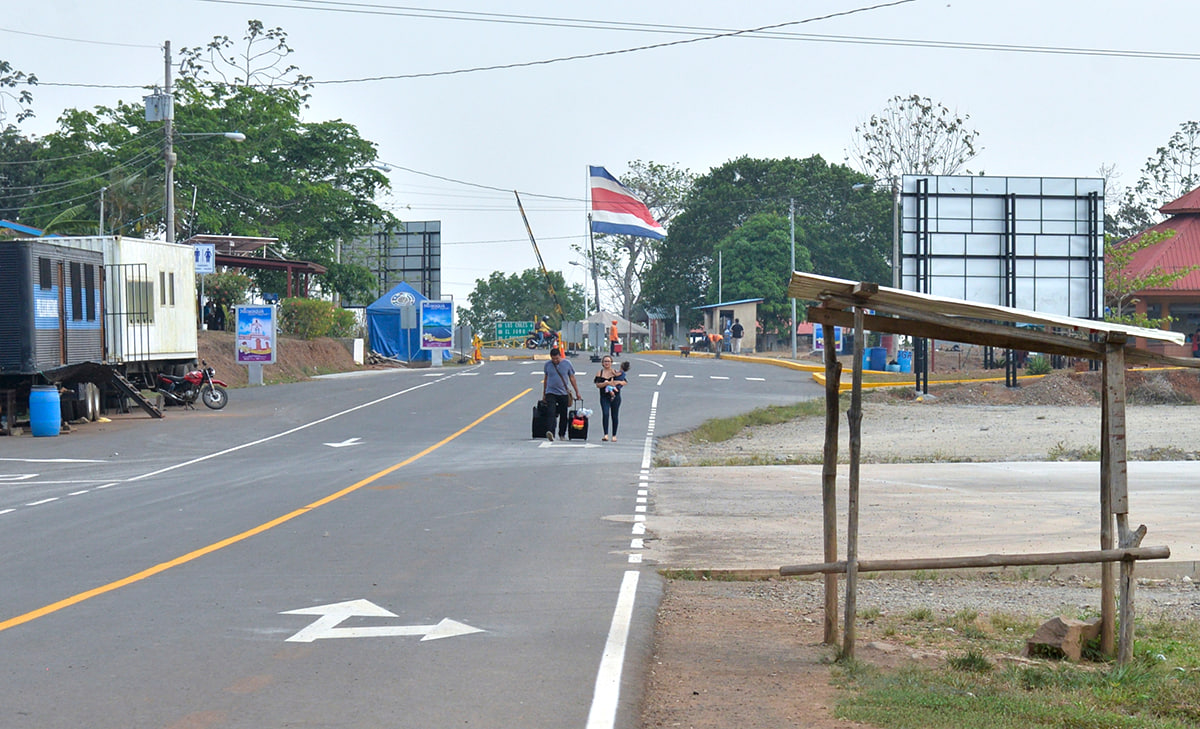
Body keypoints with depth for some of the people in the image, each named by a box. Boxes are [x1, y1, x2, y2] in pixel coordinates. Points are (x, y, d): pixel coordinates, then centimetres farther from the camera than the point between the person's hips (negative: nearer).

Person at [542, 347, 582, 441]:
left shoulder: (567, 364, 1)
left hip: (563, 393, 1)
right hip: (551, 393, -1)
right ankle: (550, 432, -29)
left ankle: (562, 434, 21)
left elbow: (572, 378, 8)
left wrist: (577, 392, 9)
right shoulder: (547, 365, 4)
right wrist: (544, 394, 18)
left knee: (563, 415, 7)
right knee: (552, 413, -16)